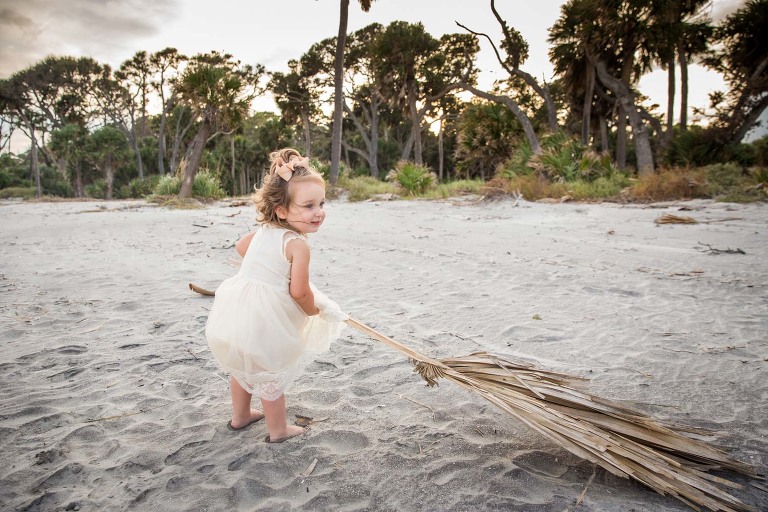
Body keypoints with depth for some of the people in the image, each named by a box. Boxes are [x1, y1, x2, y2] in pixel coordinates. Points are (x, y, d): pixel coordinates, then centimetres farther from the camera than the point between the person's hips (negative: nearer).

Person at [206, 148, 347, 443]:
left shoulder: (263, 231, 5)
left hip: (234, 313, 8)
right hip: (263, 322, -8)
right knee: (272, 375, 12)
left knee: (242, 366, 28)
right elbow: (299, 292, -20)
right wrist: (314, 310, 1)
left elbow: (240, 246, 25)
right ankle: (278, 430, 29)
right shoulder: (297, 244, -19)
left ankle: (240, 415, 49)